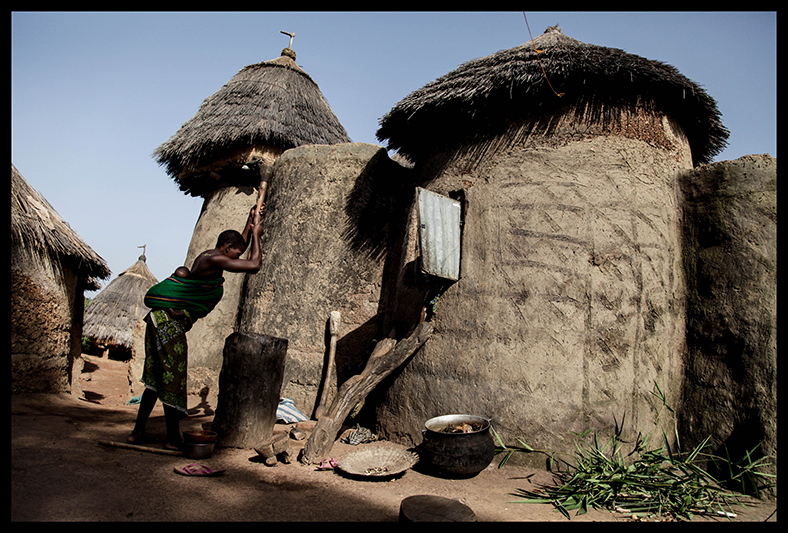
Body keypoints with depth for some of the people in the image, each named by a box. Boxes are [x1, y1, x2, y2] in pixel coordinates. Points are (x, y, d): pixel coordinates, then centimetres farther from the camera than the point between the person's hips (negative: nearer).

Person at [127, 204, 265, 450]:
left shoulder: (207, 256, 15)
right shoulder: (214, 260, -14)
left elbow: (240, 254, 32)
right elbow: (254, 265, -14)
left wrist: (250, 221, 33)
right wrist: (256, 234, 0)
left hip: (160, 319, 10)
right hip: (171, 322, -10)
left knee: (157, 379, 15)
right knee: (172, 378, -2)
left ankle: (138, 432, 23)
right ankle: (173, 439, 8)